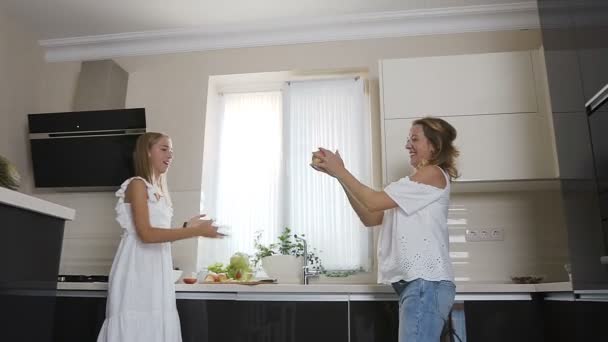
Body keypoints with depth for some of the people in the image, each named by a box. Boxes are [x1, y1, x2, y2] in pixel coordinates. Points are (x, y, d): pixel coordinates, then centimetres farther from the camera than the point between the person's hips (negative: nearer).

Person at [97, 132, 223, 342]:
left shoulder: (158, 191, 17)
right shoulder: (137, 185, -7)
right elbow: (146, 234, -19)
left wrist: (187, 227, 10)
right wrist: (196, 232, -19)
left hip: (156, 270, 8)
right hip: (138, 269, -8)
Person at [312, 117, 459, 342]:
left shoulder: (433, 174, -4)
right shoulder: (419, 184, 24)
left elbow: (373, 202, -11)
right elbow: (370, 218, 13)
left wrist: (340, 171, -3)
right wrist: (338, 175, 7)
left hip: (426, 283, -9)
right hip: (415, 283, 9)